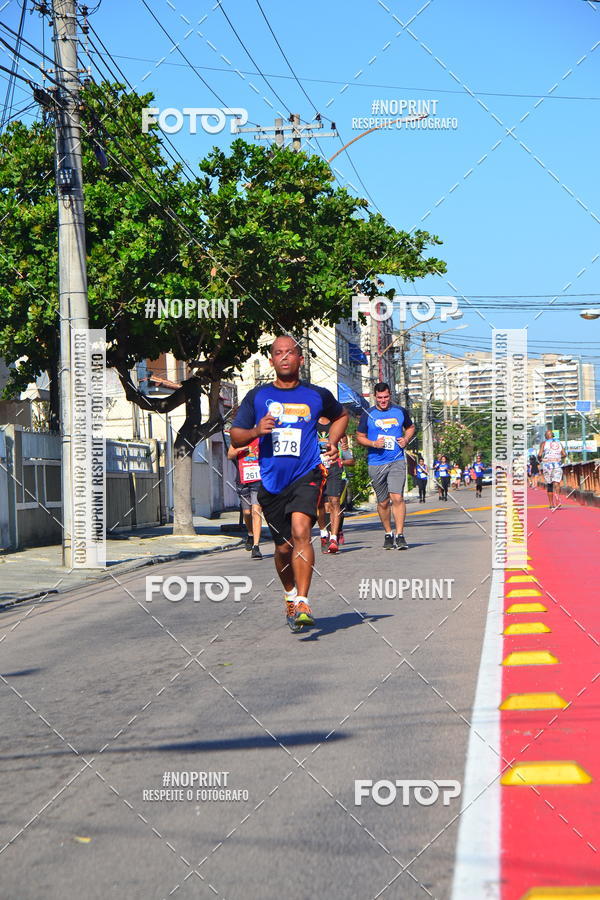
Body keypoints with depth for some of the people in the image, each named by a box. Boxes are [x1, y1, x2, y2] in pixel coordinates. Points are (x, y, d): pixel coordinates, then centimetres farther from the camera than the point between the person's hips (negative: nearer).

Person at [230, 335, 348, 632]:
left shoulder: (318, 395, 6)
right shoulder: (257, 396, 7)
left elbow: (341, 415, 27)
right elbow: (235, 437, 7)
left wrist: (333, 442, 10)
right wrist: (256, 431, -13)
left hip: (307, 476, -2)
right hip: (271, 482, 2)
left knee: (300, 531, -24)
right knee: (283, 547, 10)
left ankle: (302, 604, -25)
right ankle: (290, 596, 37)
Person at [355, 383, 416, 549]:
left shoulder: (400, 411, 8)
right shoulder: (368, 415, 4)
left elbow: (410, 427, 24)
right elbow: (360, 437, 10)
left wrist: (406, 439, 3)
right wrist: (373, 443, -9)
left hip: (397, 461, -1)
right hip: (376, 463, 1)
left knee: (397, 497, -16)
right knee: (383, 502, 7)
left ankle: (400, 535, -15)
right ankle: (388, 534, 22)